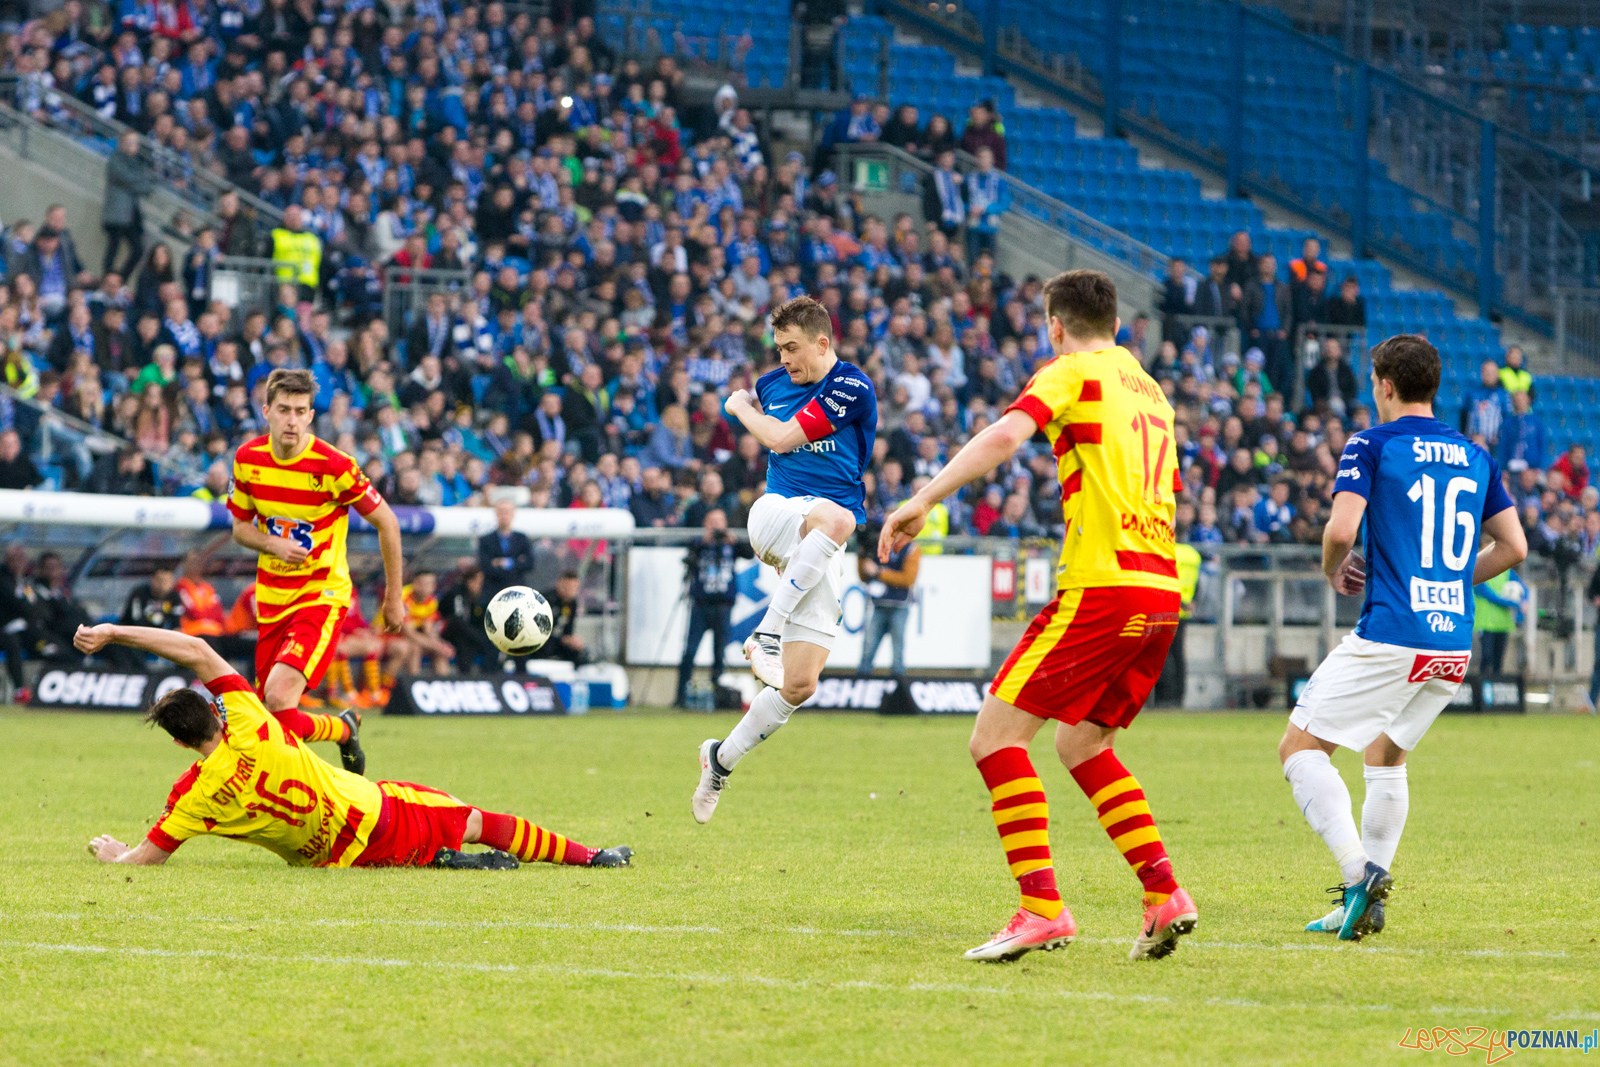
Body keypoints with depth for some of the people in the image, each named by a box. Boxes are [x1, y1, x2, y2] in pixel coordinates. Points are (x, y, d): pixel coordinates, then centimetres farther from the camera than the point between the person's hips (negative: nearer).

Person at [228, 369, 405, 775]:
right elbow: (241, 527, 11)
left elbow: (387, 523, -6)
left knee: (279, 699, -24)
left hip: (322, 596, -6)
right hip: (272, 598, 6)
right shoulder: (248, 458, -2)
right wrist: (273, 545, -12)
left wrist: (393, 598, 0)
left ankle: (344, 729, 7)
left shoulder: (333, 466, -17)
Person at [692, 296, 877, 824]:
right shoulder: (771, 384, 11)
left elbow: (783, 438, -7)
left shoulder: (852, 388, -6)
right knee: (834, 518, -39)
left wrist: (742, 407, 7)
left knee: (799, 685, -7)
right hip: (776, 512, 1)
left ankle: (721, 760, 15)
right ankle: (767, 630, -36)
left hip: (825, 552, -1)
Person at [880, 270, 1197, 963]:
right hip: (1161, 588, 8)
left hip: (1100, 586, -8)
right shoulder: (1150, 390, 23)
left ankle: (1041, 907, -18)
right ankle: (1164, 896, 12)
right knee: (1082, 744, 22)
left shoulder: (1072, 373, -1)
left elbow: (1003, 438, -18)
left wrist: (920, 502, -18)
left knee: (996, 737, -6)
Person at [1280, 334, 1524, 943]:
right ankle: (1364, 905, 16)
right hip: (1454, 642, 6)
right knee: (1385, 755, 24)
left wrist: (1333, 569, 6)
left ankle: (1359, 870, -16)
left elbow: (1341, 530, -15)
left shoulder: (1372, 446, -3)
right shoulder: (1477, 458, 14)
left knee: (1300, 747, 3)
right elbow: (1514, 547, 13)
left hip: (1389, 636, -6)